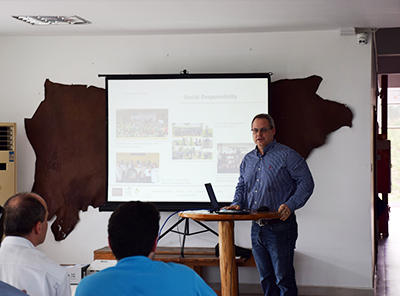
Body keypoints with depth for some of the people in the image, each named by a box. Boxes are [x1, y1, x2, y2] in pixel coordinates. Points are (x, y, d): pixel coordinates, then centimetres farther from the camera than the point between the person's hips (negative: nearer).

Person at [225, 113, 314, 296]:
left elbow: (306, 183, -9)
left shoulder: (287, 155, -5)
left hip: (280, 228, -6)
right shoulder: (248, 160, 15)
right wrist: (237, 204, 3)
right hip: (257, 228, 7)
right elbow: (241, 186, 23)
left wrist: (290, 205, -21)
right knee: (265, 278, 13)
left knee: (284, 278, -4)